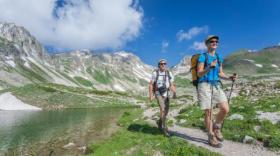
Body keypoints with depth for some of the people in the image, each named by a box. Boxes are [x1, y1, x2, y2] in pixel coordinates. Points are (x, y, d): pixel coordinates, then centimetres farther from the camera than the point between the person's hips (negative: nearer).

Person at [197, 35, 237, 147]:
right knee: (208, 112, -1)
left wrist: (229, 78, -1)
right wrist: (210, 67, -25)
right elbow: (199, 74, -10)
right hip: (204, 86, -5)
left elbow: (220, 73, 17)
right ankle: (211, 137, 14)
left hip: (216, 86, 6)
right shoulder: (202, 56, -3)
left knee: (225, 109, -9)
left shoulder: (219, 57, 15)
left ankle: (216, 127, 18)